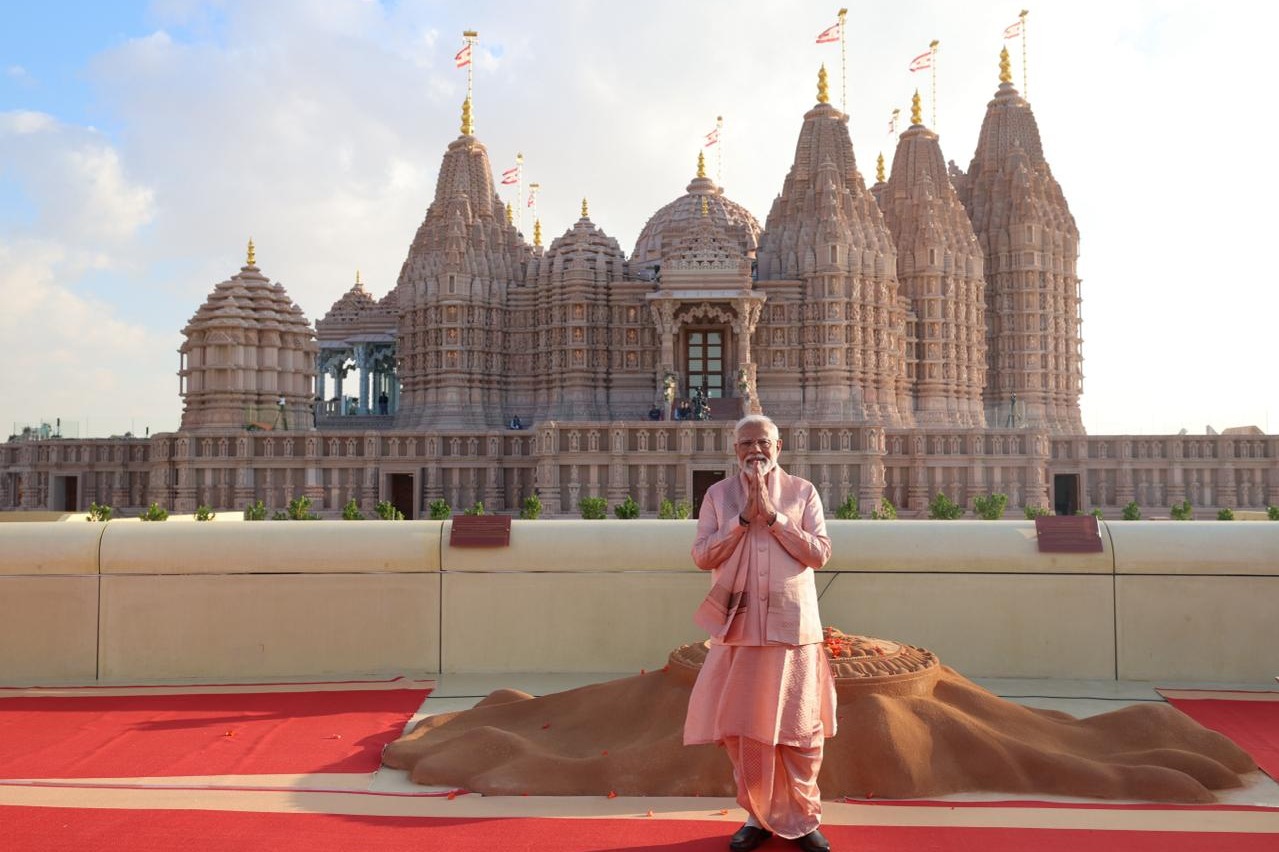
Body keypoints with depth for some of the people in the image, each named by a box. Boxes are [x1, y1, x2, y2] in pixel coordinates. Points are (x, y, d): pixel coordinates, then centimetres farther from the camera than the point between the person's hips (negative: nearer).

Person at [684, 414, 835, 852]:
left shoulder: (802, 491, 3)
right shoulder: (718, 494, 5)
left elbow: (819, 553, -5)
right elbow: (702, 556, -3)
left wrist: (771, 515, -13)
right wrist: (744, 516, -12)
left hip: (792, 626, -1)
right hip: (739, 627, 1)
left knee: (800, 729, 5)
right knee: (742, 729, 8)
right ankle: (759, 816, 24)